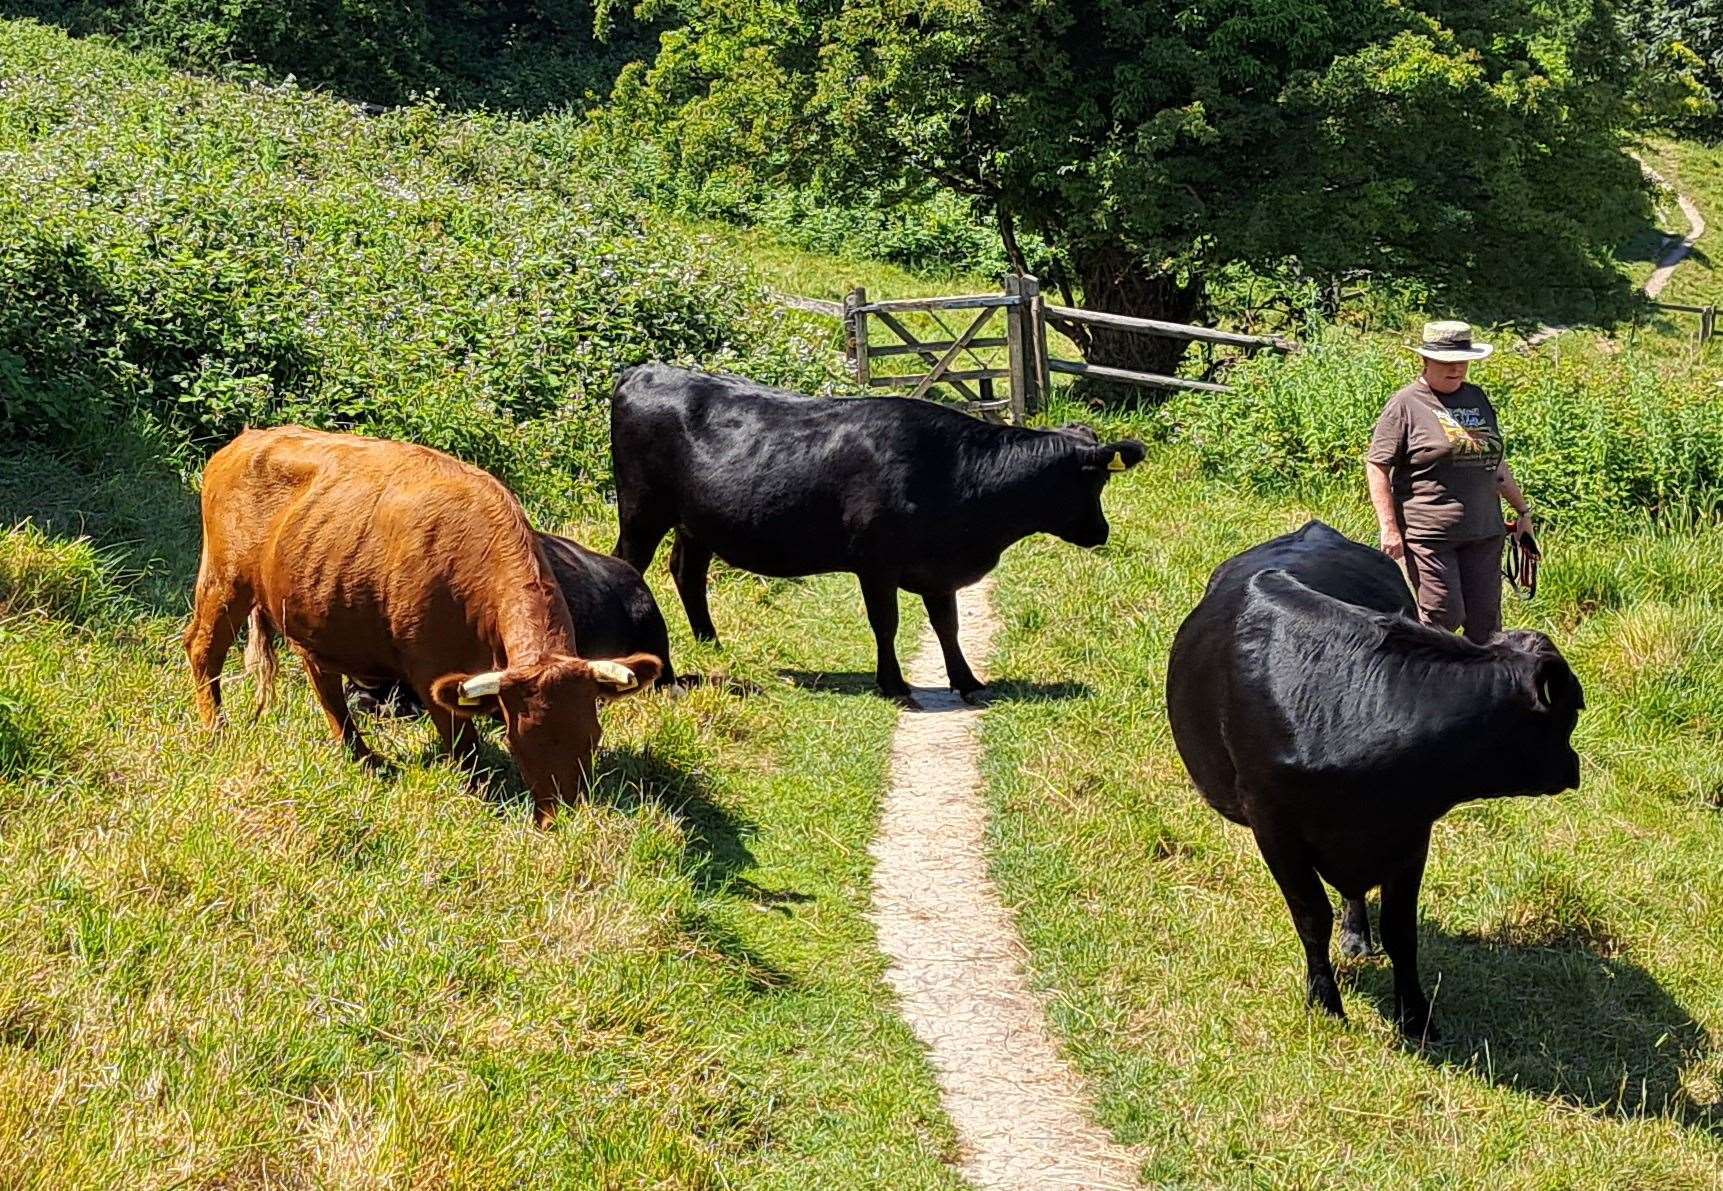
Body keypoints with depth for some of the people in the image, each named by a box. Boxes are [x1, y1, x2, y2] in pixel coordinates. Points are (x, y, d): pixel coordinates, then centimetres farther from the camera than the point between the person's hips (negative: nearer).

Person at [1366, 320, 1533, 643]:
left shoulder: (1477, 399, 16)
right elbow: (1377, 467, -6)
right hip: (1429, 535, -6)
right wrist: (1389, 528, -13)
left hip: (1483, 533, 6)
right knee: (1443, 617, -9)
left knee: (1485, 622, 5)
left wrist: (1522, 510, 25)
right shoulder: (1406, 405, -4)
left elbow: (1496, 462, 26)